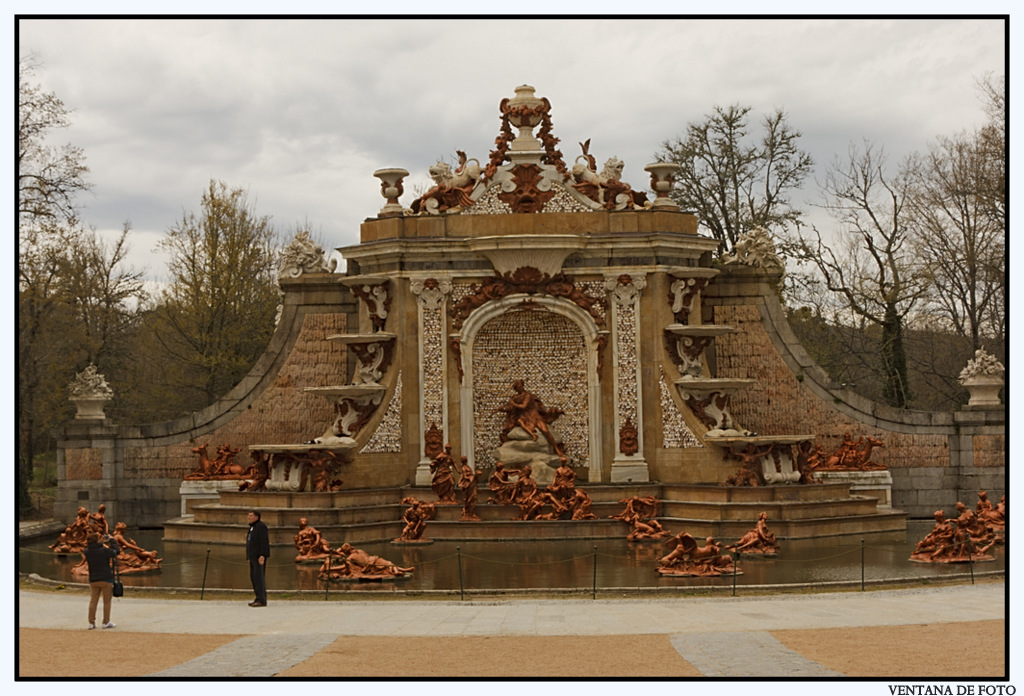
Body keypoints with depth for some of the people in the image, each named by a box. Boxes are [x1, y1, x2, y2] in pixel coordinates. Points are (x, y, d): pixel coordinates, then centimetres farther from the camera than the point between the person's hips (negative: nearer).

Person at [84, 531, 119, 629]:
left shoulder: (87, 552, -4)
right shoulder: (104, 551, -14)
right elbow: (116, 551, 1)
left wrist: (102, 546, 15)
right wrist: (112, 540, 12)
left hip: (93, 580, 4)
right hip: (106, 579, -4)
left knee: (93, 601, 9)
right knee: (107, 602, 7)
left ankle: (91, 622, 8)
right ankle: (106, 622, 10)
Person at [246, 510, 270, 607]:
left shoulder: (261, 526, -12)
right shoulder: (253, 527, 17)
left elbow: (264, 541, -19)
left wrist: (262, 555, -26)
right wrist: (249, 557, 20)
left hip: (259, 555, -10)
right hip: (253, 555, 10)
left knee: (259, 577, -11)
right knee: (253, 577, 9)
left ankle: (262, 600, -11)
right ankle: (259, 598, 13)